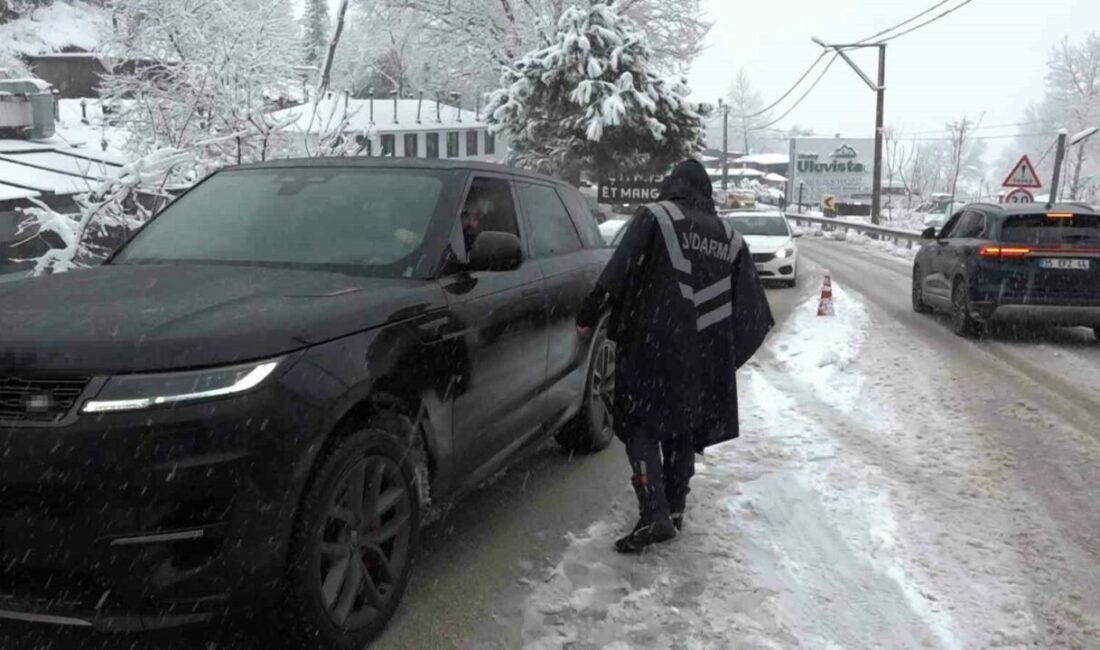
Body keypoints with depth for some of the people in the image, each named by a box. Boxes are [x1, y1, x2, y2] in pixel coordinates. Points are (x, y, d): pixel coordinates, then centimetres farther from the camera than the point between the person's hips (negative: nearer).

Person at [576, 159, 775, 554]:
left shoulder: (655, 217, -3)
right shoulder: (729, 237, 12)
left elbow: (617, 273, -12)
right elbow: (751, 306, 14)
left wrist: (589, 317, -6)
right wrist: (729, 348, 26)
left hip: (654, 344, -5)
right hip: (705, 353, 5)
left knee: (642, 425, 1)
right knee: (684, 427, 18)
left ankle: (655, 514, -11)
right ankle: (675, 509, 24)